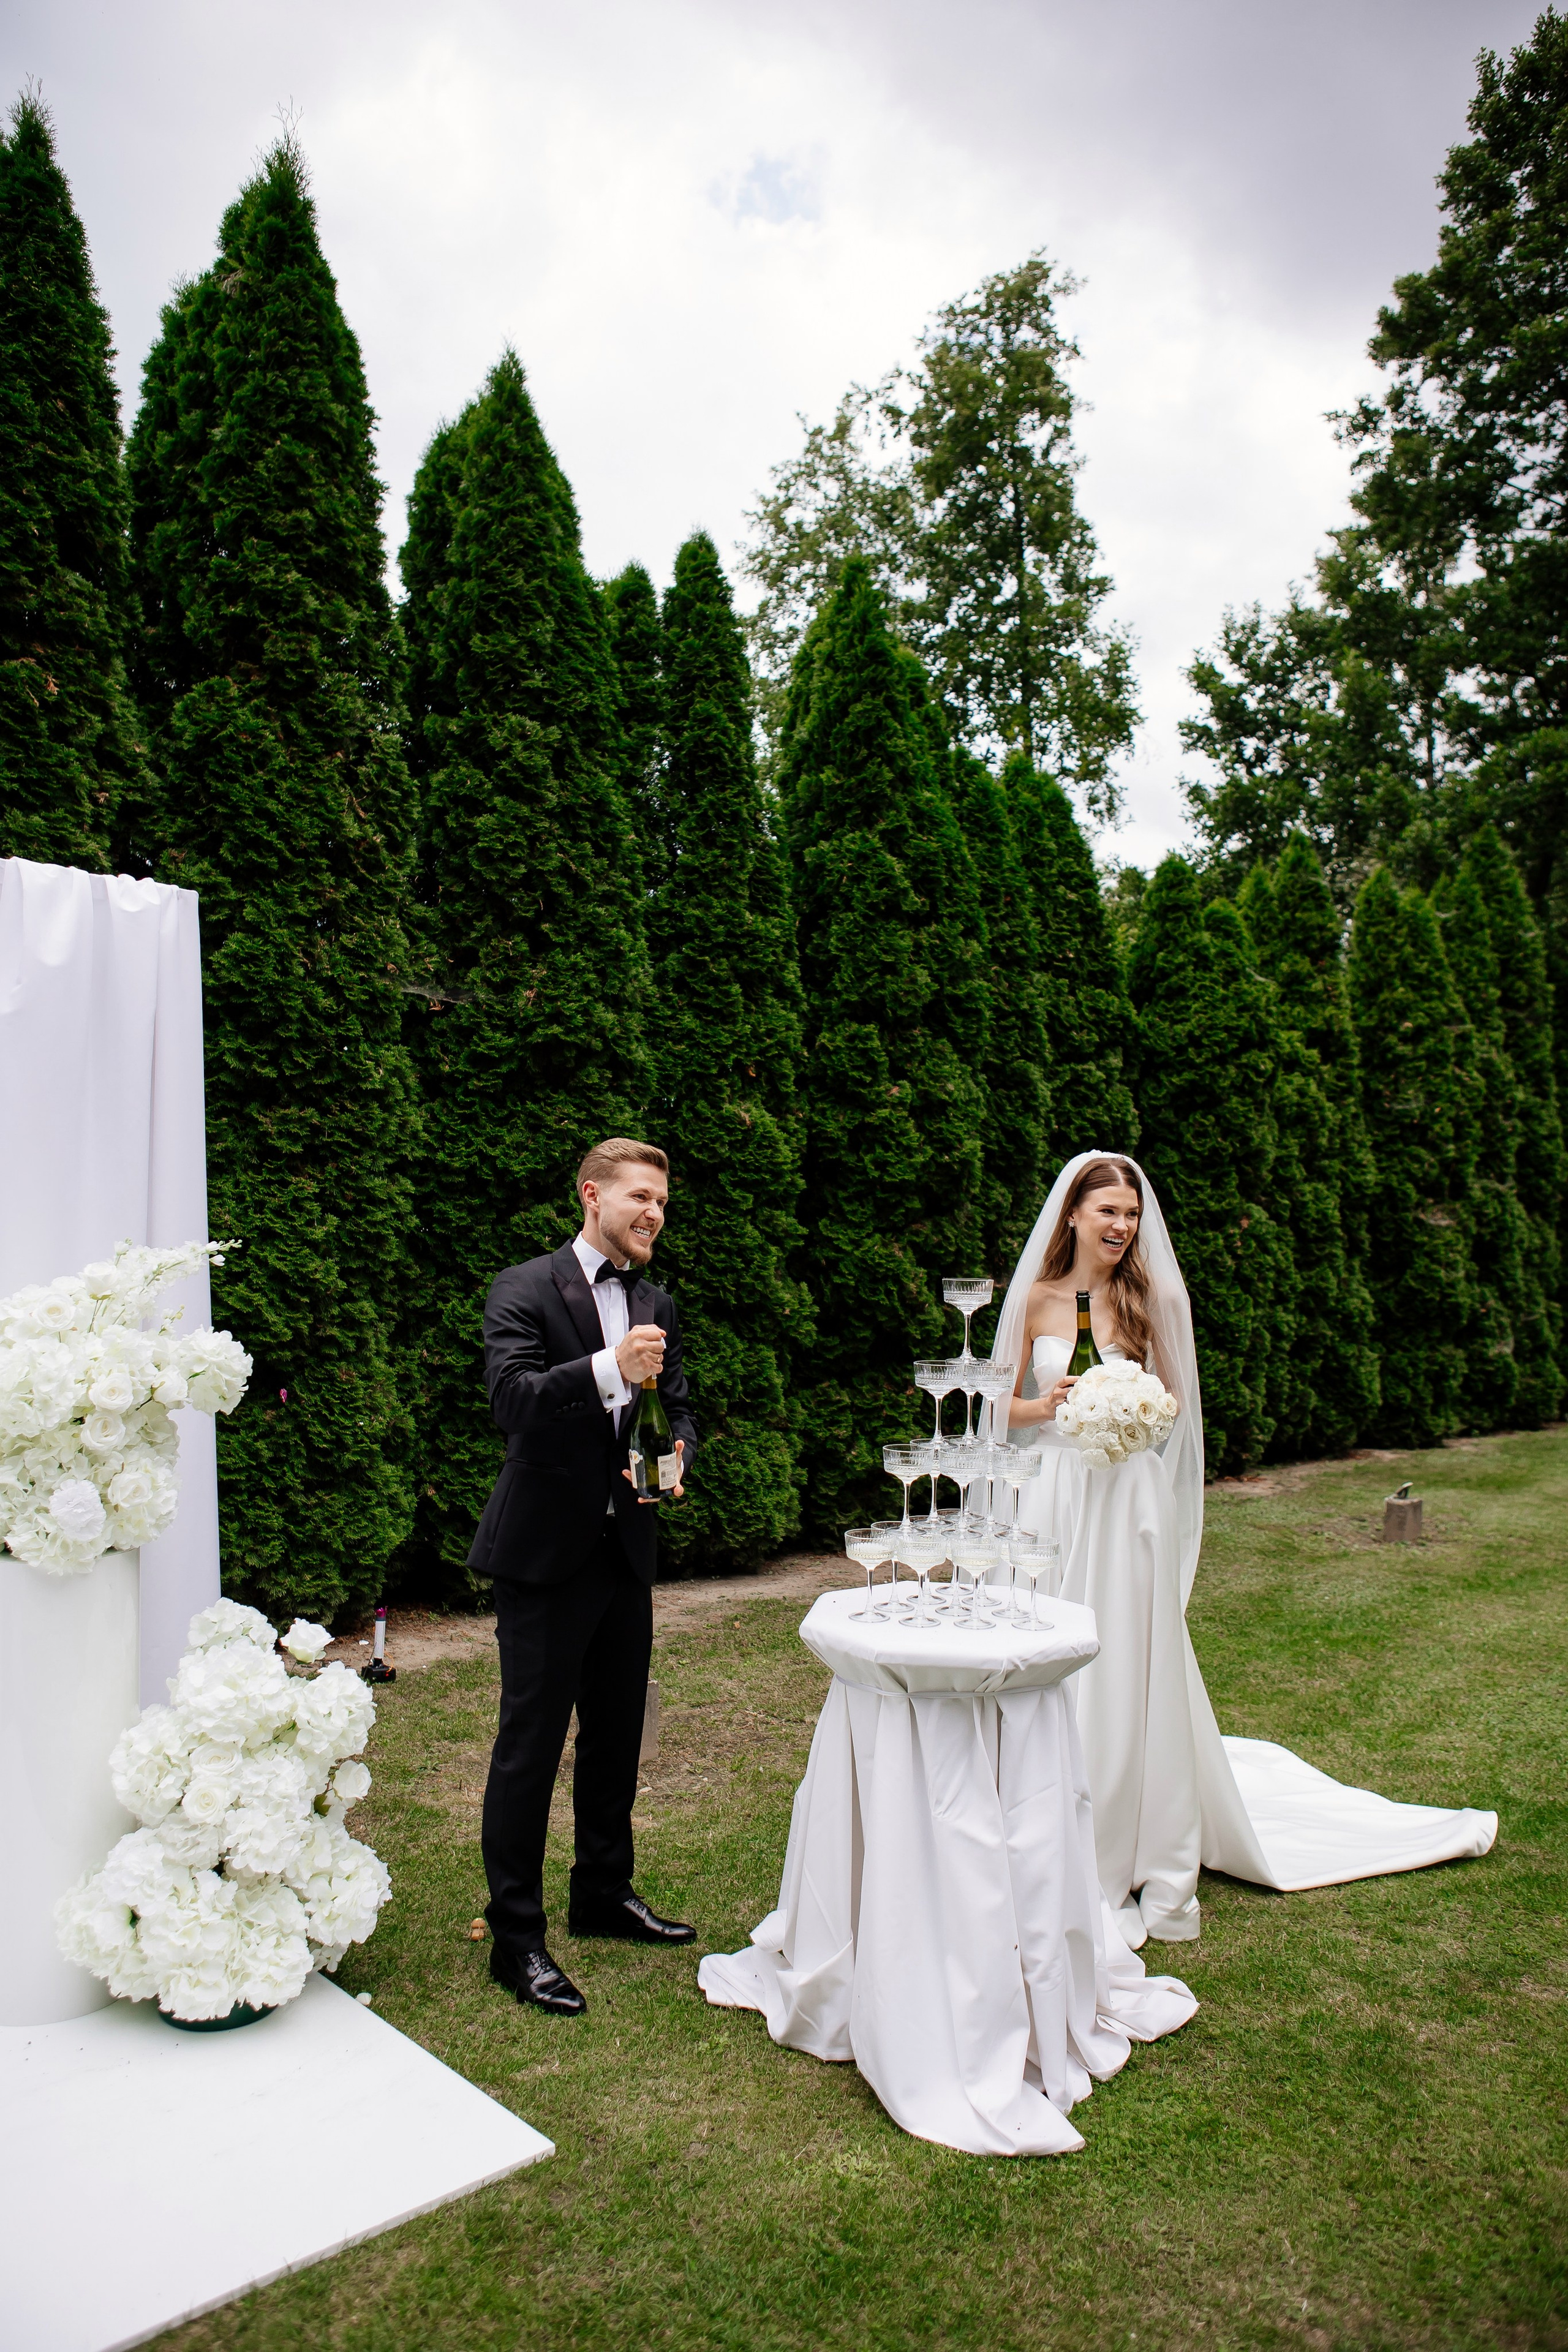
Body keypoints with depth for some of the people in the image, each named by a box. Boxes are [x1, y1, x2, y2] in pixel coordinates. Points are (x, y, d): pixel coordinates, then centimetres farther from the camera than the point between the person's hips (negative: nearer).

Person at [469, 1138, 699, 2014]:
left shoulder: (658, 1306, 9)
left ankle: (606, 1894, 38)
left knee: (618, 1734, 19)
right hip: (546, 1551, -6)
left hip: (627, 1548, 7)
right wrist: (607, 1369, -37)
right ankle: (516, 1938, 17)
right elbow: (512, 1399, -23)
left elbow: (680, 1409, 12)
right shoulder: (525, 1290, -10)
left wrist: (676, 1458, -10)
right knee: (531, 1743, 2)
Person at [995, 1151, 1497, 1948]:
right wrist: (1045, 1406, -16)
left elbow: (1172, 1401, 8)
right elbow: (1001, 1409, 4)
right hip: (1056, 1499, 0)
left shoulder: (1153, 1298, 1)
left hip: (1130, 1501, 0)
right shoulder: (1037, 1299, 0)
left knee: (1134, 1668, 4)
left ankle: (1150, 1863, 22)